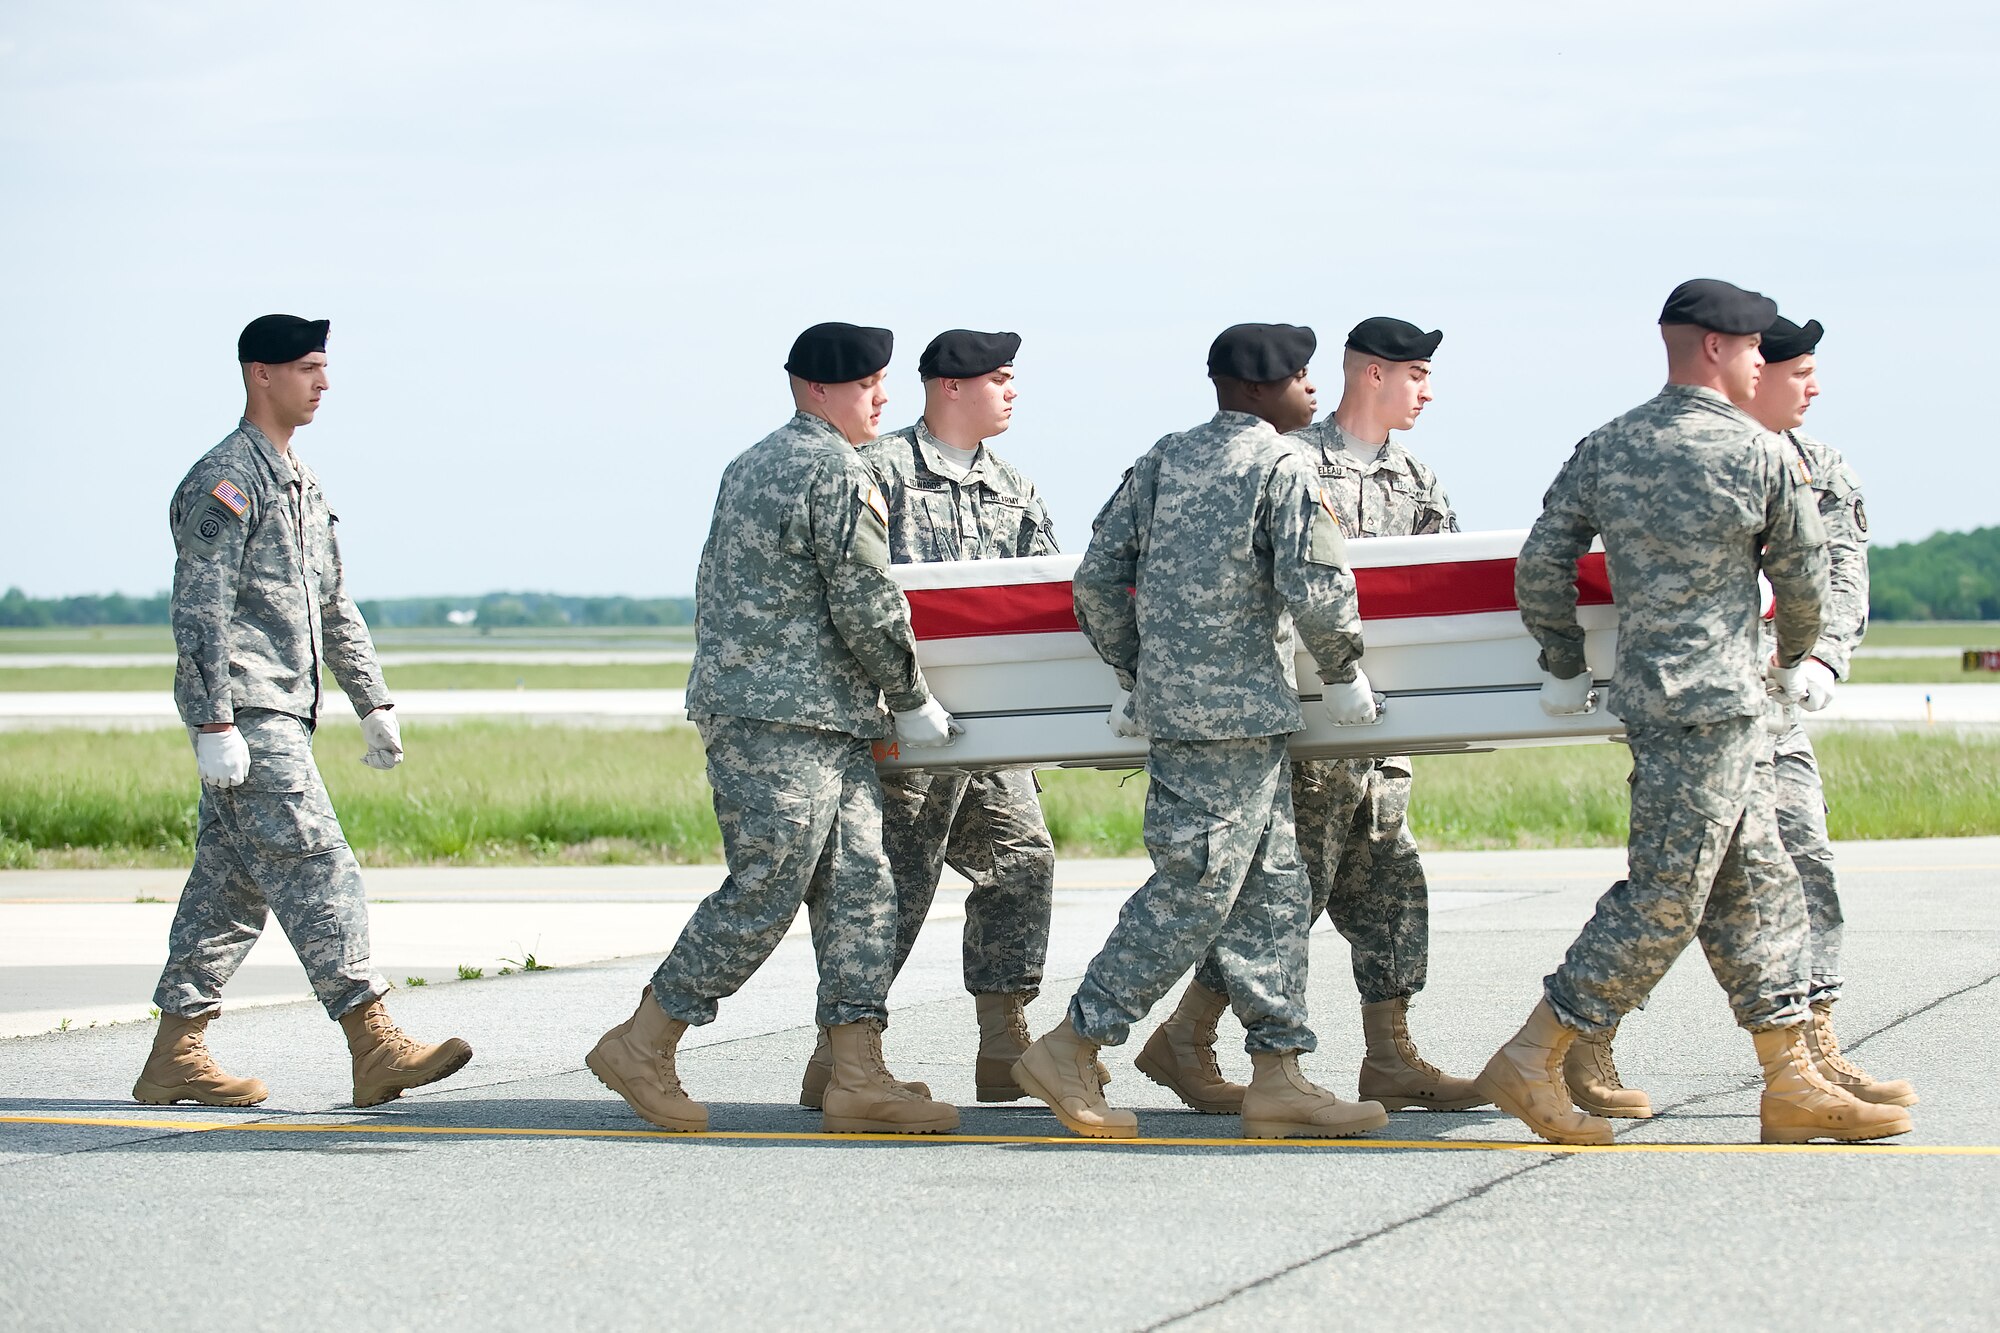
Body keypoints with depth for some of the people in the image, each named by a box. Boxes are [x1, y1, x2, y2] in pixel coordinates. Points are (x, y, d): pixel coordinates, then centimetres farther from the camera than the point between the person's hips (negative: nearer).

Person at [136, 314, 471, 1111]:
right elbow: (199, 611, -17)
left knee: (231, 883, 9)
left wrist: (373, 703, 23)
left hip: (283, 714, 10)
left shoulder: (301, 484, 19)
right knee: (316, 871, -12)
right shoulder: (225, 481, -11)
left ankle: (176, 1054, 12)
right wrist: (216, 723, -23)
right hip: (246, 714, -10)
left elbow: (335, 605, 26)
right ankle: (375, 1049, -15)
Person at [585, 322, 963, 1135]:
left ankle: (858, 1078, 1)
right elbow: (867, 606, -13)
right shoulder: (838, 473, -12)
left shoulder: (751, 466, 20)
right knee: (763, 895, -7)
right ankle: (641, 1046, 1)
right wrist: (912, 702, -1)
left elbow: (714, 588, 25)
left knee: (859, 891, 5)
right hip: (786, 723, -10)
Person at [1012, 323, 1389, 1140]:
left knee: (1273, 888, 11)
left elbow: (1098, 579, 13)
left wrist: (1134, 677, 22)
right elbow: (1314, 586, -16)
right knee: (1195, 892, -5)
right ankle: (1068, 1052, -4)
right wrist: (1343, 672, 1)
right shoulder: (1281, 467, -7)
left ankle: (1278, 1080, 10)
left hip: (1171, 700, 8)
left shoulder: (1164, 461, 14)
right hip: (1238, 707, -8)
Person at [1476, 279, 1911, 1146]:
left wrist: (1564, 666, 17)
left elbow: (1541, 565, 5)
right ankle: (1529, 1064, -5)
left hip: (1649, 690, 8)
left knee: (1758, 888, 12)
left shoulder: (1604, 449, 8)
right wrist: (1794, 658, 23)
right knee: (1663, 899, -5)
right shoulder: (1762, 456, -8)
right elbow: (1804, 578, 3)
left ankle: (1792, 1083, 13)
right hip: (1714, 704, -8)